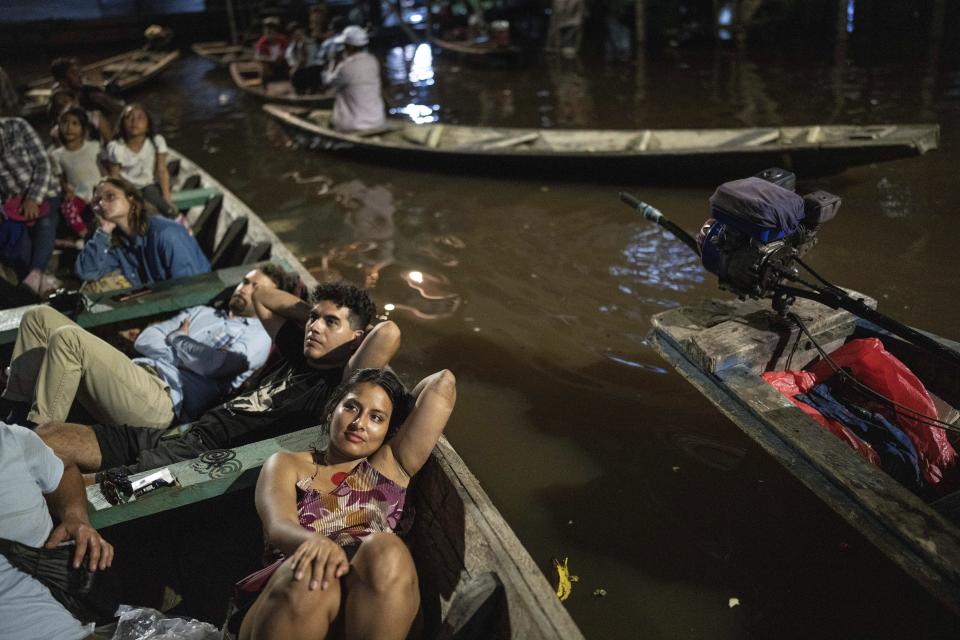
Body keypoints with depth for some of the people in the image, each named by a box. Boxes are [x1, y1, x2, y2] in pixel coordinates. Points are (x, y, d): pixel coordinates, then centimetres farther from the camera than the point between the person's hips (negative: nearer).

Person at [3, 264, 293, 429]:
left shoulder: (258, 338, 5)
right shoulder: (202, 313, 29)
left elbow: (212, 364, -15)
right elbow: (144, 340, 19)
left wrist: (177, 338, 5)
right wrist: (186, 353, 0)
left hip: (161, 398, -8)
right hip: (135, 373, 8)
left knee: (68, 337, -25)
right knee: (39, 317, 4)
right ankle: (12, 416, 1)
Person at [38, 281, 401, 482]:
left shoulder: (338, 387, -10)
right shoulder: (300, 356, 15)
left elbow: (388, 334, -30)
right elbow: (262, 298, 29)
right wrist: (313, 311, 18)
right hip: (180, 437, 9)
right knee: (48, 437, 2)